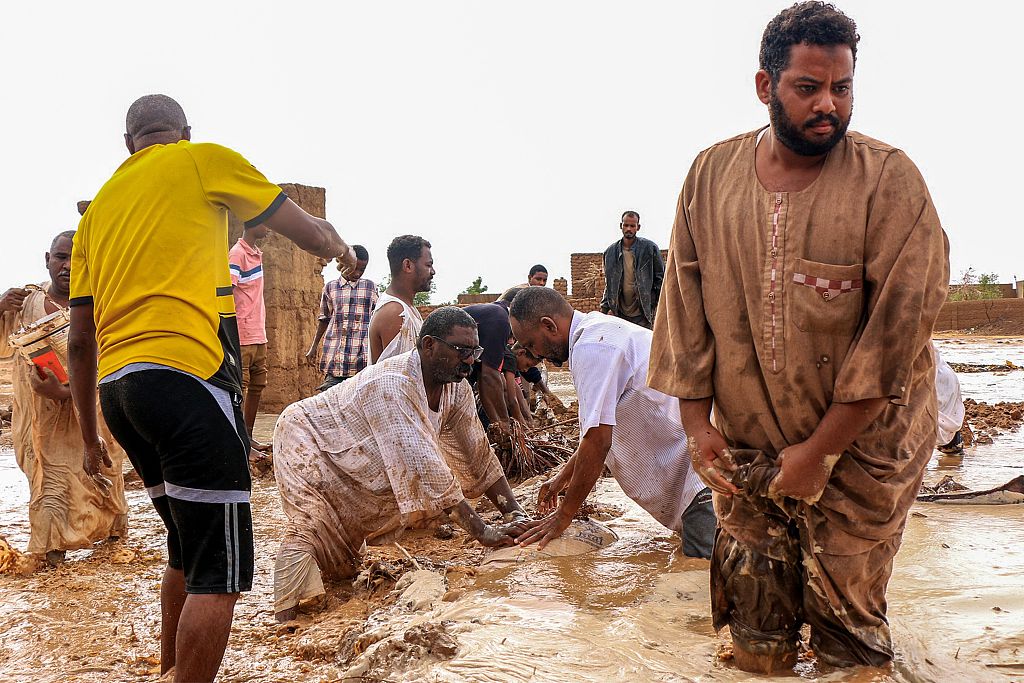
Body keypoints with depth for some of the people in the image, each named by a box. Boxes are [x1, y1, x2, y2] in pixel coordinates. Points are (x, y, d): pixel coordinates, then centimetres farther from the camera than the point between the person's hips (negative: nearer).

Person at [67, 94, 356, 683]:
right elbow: (310, 233, 13)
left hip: (115, 387, 8)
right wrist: (343, 250, 36)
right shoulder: (204, 160, 7)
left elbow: (81, 337, 20)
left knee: (188, 552, 23)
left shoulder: (98, 207, 22)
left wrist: (90, 434, 28)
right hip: (185, 375, -8)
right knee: (220, 574, -3)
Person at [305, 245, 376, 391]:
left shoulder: (370, 287, 9)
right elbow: (324, 319, 19)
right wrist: (314, 346, 17)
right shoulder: (330, 287, 12)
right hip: (334, 356, 1)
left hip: (362, 355, -1)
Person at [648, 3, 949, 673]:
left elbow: (894, 332, -15)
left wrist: (818, 452, -15)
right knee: (755, 638, 12)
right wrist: (698, 421, 0)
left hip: (861, 448, -2)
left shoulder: (890, 180, -11)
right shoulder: (712, 174, 0)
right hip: (744, 448, 3)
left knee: (847, 632, 10)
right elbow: (687, 303, 3)